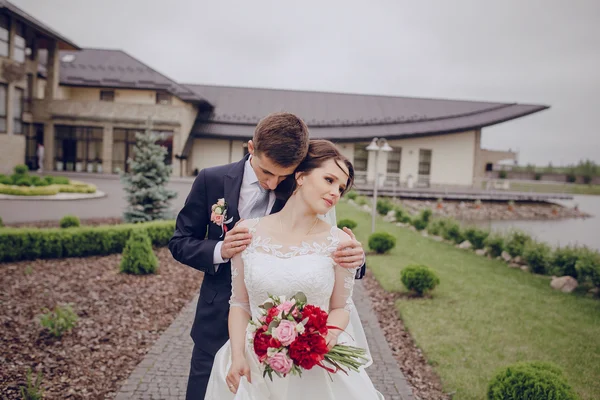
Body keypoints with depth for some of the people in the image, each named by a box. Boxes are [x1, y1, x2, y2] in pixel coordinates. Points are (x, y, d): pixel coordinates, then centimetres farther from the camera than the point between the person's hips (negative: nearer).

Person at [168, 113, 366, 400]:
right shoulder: (212, 181, -8)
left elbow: (326, 256, -6)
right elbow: (180, 242, 0)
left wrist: (354, 257, -29)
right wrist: (219, 251, -21)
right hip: (218, 323, 1)